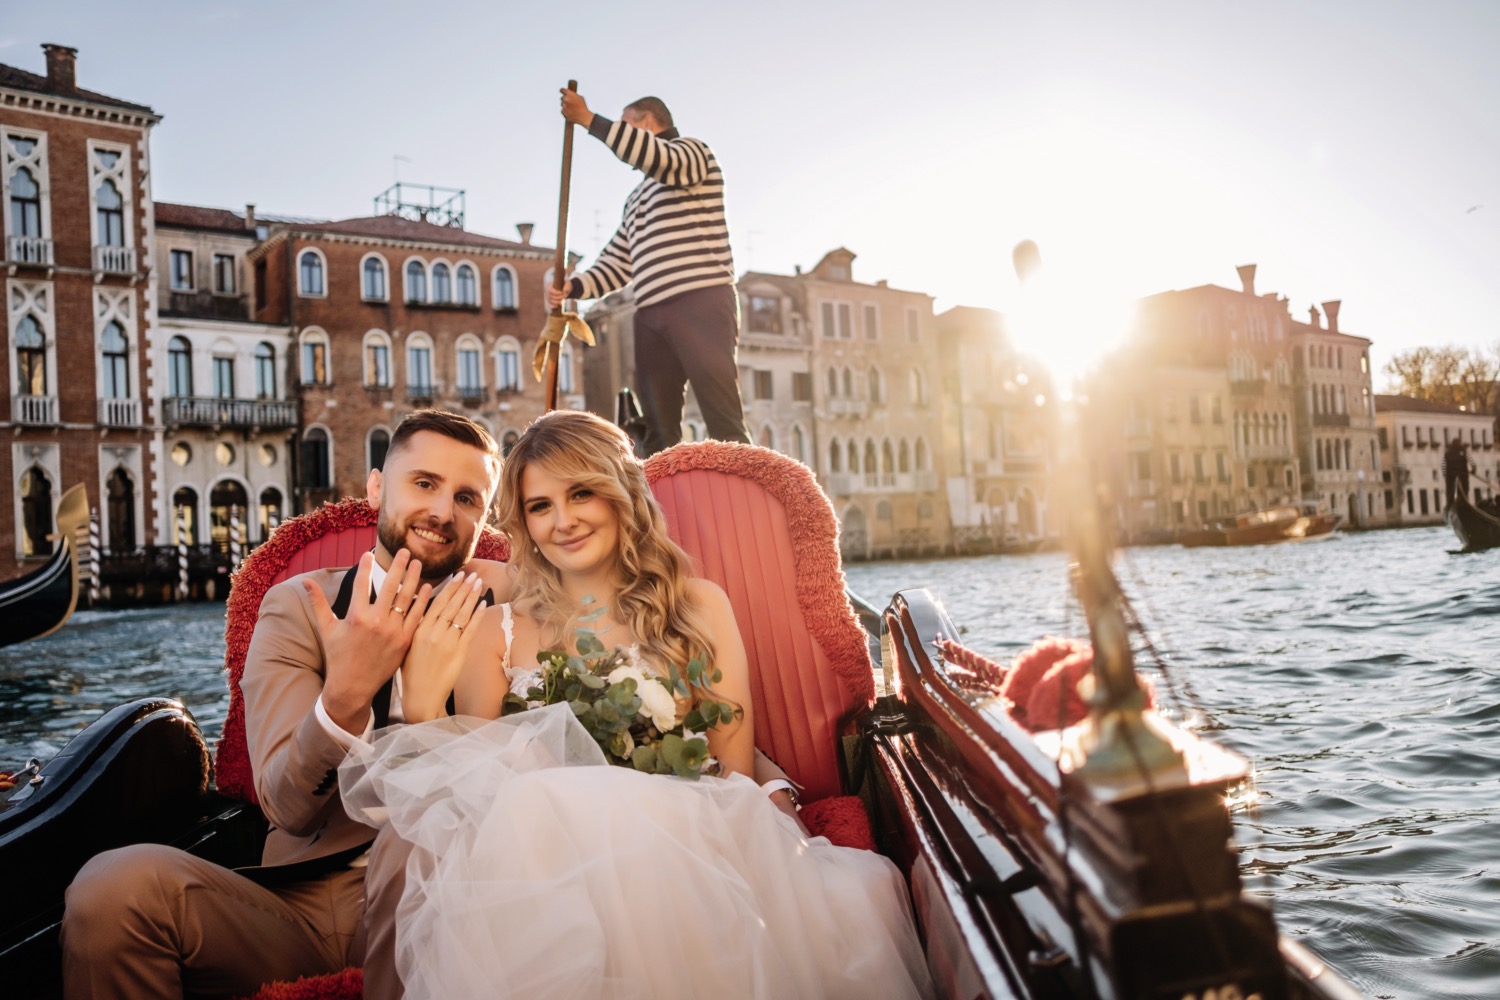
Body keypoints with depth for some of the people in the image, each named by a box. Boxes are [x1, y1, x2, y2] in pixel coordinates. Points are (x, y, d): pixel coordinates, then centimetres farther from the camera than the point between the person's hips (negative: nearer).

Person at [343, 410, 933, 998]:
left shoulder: (700, 607, 13)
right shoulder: (496, 633, 14)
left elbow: (735, 769, 9)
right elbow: (472, 784, 11)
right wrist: (422, 701, -5)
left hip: (685, 839, 1)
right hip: (545, 855, 0)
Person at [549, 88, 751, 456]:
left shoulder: (693, 151, 10)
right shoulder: (636, 200, 31)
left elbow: (658, 157, -15)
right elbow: (617, 265, 25)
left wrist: (588, 119, -11)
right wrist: (572, 287, 7)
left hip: (701, 300, -7)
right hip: (651, 313, 7)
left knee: (725, 425, -15)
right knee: (658, 432, 1)